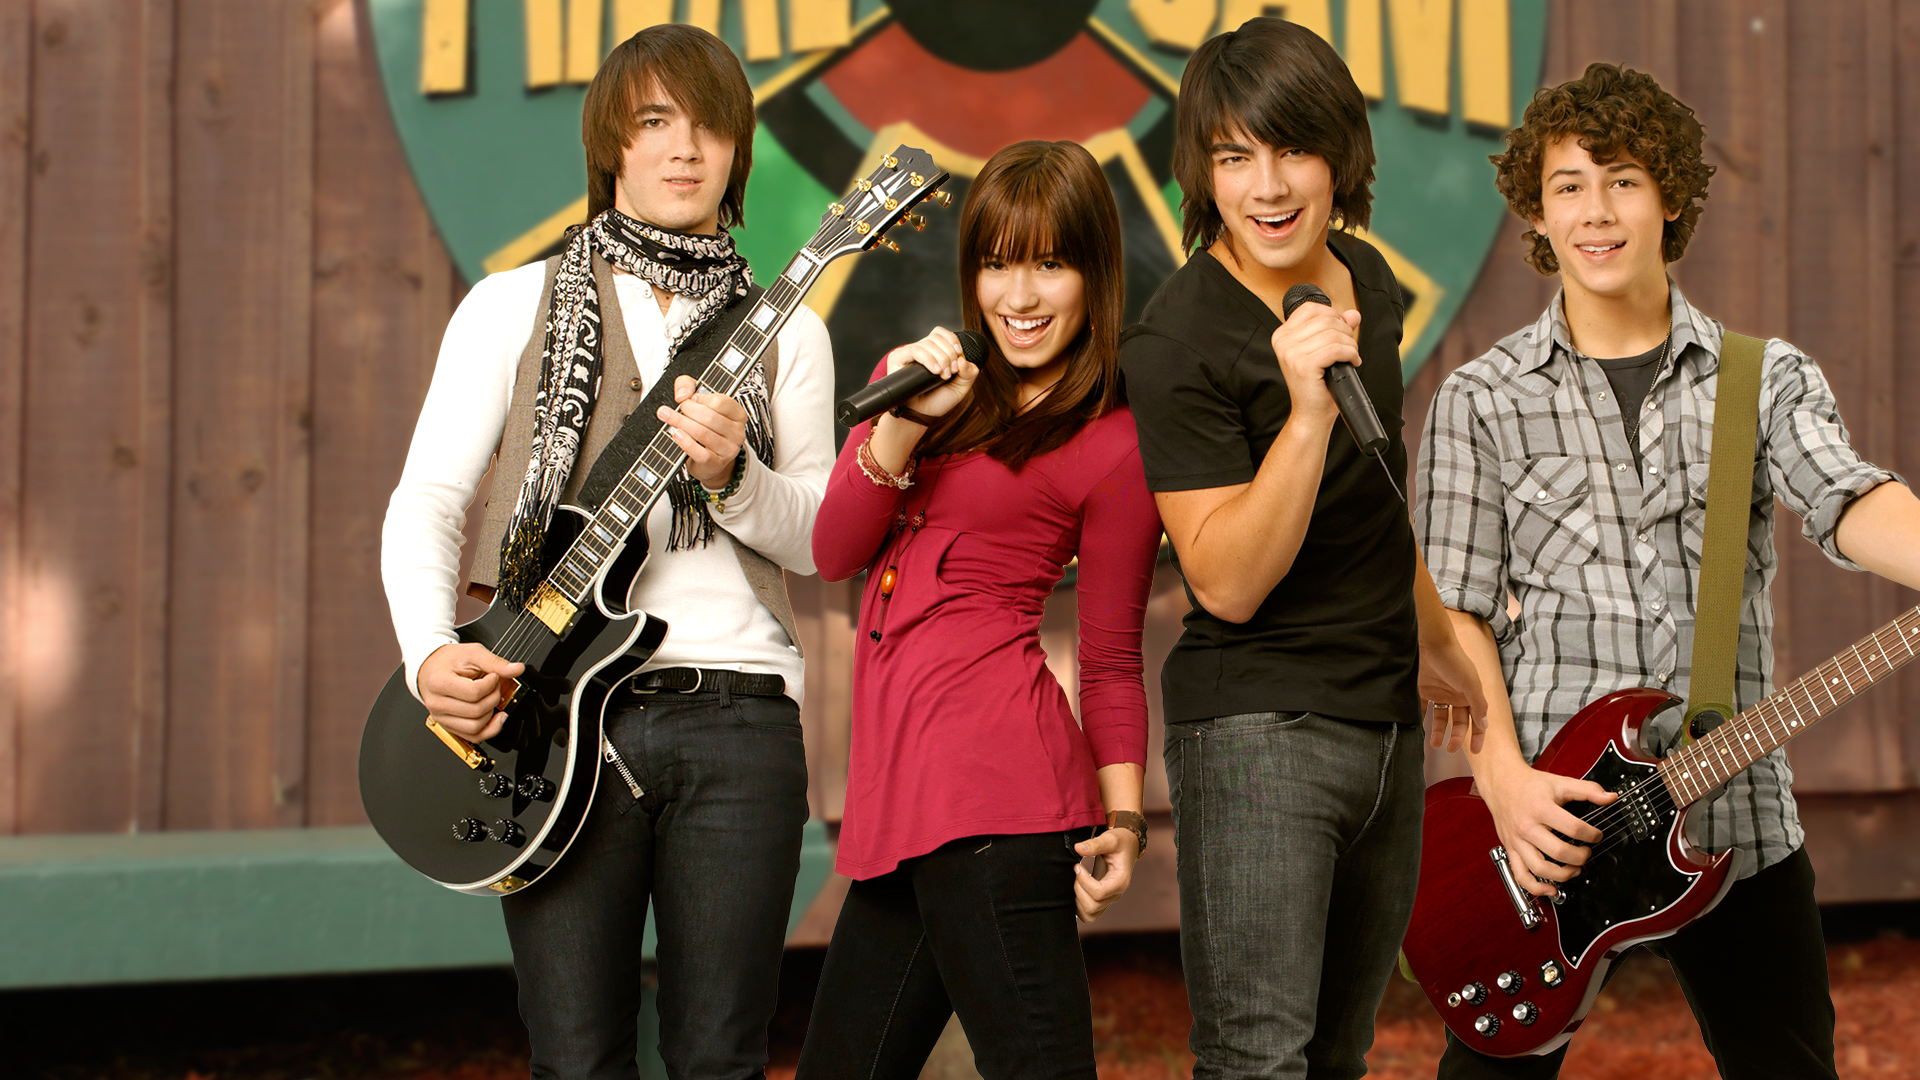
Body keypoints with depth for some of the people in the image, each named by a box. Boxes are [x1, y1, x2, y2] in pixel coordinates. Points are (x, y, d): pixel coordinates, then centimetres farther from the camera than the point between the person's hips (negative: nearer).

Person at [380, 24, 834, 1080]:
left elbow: (820, 542, 6)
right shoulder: (516, 305, 8)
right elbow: (425, 499, 2)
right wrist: (430, 654, -15)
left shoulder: (783, 332, 13)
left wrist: (731, 472, -14)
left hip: (738, 711, 2)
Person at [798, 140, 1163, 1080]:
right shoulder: (921, 377, 16)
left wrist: (1124, 818, -8)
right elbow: (833, 552, 7)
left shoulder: (1112, 447, -3)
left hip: (989, 787, -8)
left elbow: (1110, 659, 1)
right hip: (903, 774, 8)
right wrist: (905, 420, -7)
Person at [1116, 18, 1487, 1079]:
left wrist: (1434, 642, 32)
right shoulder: (1178, 341, -16)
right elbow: (1229, 583, -21)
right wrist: (1308, 411, -31)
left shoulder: (1364, 276, 7)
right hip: (1258, 728, -8)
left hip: (1386, 720, 8)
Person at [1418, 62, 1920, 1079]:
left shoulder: (1768, 379, 5)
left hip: (1737, 813, 1)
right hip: (1546, 812, -1)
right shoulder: (1482, 401, 2)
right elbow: (1457, 607, 0)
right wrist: (1505, 777, -15)